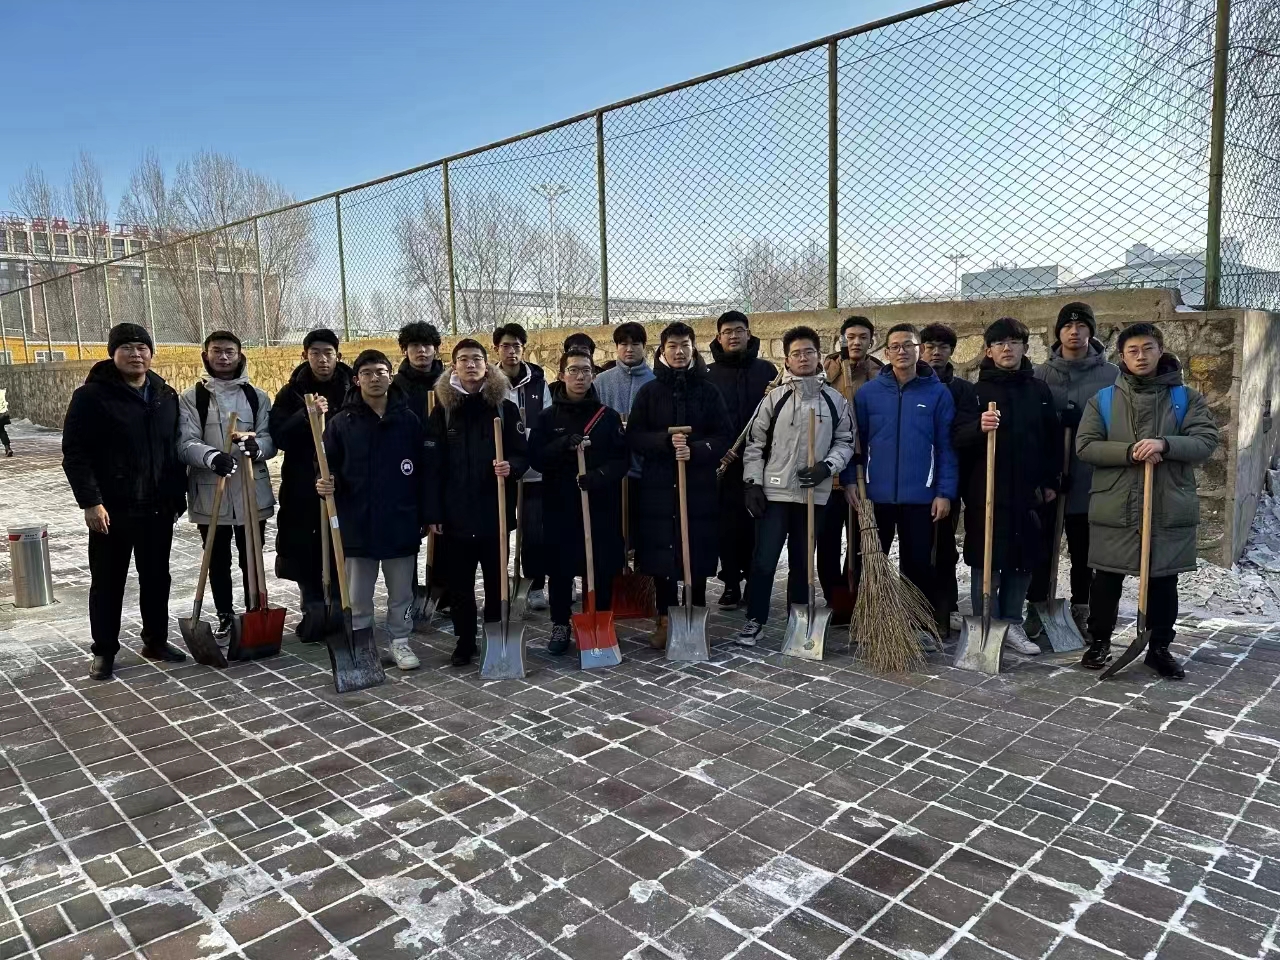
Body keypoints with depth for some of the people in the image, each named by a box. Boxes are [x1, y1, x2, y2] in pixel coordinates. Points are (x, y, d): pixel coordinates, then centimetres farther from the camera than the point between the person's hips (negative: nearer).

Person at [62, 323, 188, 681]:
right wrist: (90, 501, -17)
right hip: (111, 509, -4)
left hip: (158, 507, 5)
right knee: (108, 582, 7)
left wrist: (177, 495, 11)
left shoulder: (166, 396, 9)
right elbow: (74, 454, -10)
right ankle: (104, 651, 20)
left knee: (157, 579, 13)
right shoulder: (91, 396, -7)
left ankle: (156, 641, 27)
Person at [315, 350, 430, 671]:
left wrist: (425, 515, 0)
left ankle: (399, 641, 27)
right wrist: (326, 483, -19)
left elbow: (424, 471, 2)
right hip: (357, 523, 0)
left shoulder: (409, 419, 1)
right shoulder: (341, 423, 0)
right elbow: (330, 467, 4)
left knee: (401, 591, 11)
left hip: (400, 522, 0)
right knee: (357, 595, 10)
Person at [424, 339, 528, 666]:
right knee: (458, 580, 8)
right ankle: (465, 639, 22)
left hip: (494, 510, -1)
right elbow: (433, 466, 1)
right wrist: (434, 512, -3)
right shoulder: (443, 410, 4)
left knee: (496, 577, 7)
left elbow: (523, 454, 2)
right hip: (455, 513, 1)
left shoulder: (505, 407, 2)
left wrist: (511, 466, -22)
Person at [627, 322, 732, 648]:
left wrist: (695, 450, -16)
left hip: (699, 485, 0)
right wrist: (666, 441, -17)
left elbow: (724, 436, 1)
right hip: (658, 485, 0)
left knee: (698, 553, 2)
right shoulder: (649, 391, 7)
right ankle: (664, 620, 14)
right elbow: (634, 436, 0)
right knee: (661, 553, 2)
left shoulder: (708, 391, 6)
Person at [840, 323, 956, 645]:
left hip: (920, 496, -1)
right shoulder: (868, 392, 2)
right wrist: (849, 480, -4)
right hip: (876, 494, 1)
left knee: (918, 564, 8)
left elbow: (946, 447, -1)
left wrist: (945, 492, -6)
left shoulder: (938, 393, 0)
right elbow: (854, 440, 5)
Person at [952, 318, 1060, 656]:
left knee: (1023, 561, 9)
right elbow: (957, 438, -8)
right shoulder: (977, 390, 0)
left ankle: (1012, 624, 22)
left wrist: (1050, 481, 8)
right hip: (986, 492, -3)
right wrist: (979, 426, -28)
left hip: (1028, 493, 4)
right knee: (986, 563, 0)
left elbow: (1053, 440, 13)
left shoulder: (1039, 390, 9)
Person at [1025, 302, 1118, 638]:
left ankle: (1080, 611, 24)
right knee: (1042, 547, 7)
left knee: (1084, 551, 11)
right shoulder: (1041, 374, 4)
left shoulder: (1111, 375, 1)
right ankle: (1036, 608, 18)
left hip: (1090, 480, 0)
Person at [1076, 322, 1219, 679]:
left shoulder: (1187, 398, 6)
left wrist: (1165, 445, -23)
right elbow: (1085, 445, -4)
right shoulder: (1102, 399, 5)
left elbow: (1206, 441, -5)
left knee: (1163, 582, 10)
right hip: (1114, 509, 0)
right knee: (1107, 580, 7)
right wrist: (1130, 451, -18)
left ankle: (1160, 648, 25)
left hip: (1169, 509, 1)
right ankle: (1099, 642, 22)